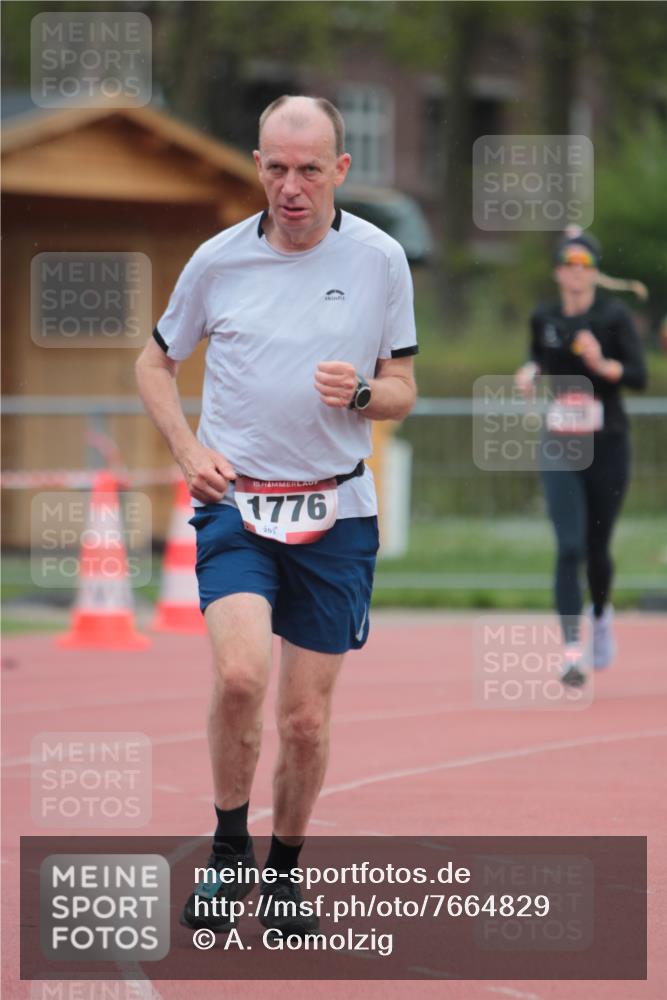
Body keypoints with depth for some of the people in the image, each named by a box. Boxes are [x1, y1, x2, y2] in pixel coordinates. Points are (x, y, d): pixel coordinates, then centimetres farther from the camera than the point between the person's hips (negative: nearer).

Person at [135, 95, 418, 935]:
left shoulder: (380, 259, 1)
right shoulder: (218, 259, 1)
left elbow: (402, 391, 8)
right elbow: (155, 363, 15)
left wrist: (359, 393, -16)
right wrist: (187, 449, -2)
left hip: (335, 512, 1)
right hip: (234, 501, -1)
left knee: (306, 717, 4)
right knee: (240, 674, -24)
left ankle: (284, 869, 25)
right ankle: (228, 845, -3)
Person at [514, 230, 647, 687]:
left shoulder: (614, 316, -5)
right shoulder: (543, 319, 5)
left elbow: (640, 375, -12)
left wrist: (602, 365, -29)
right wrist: (530, 373, 3)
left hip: (608, 446, -1)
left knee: (597, 548, 10)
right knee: (569, 547, -13)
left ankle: (601, 613, 43)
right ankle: (572, 650, -17)